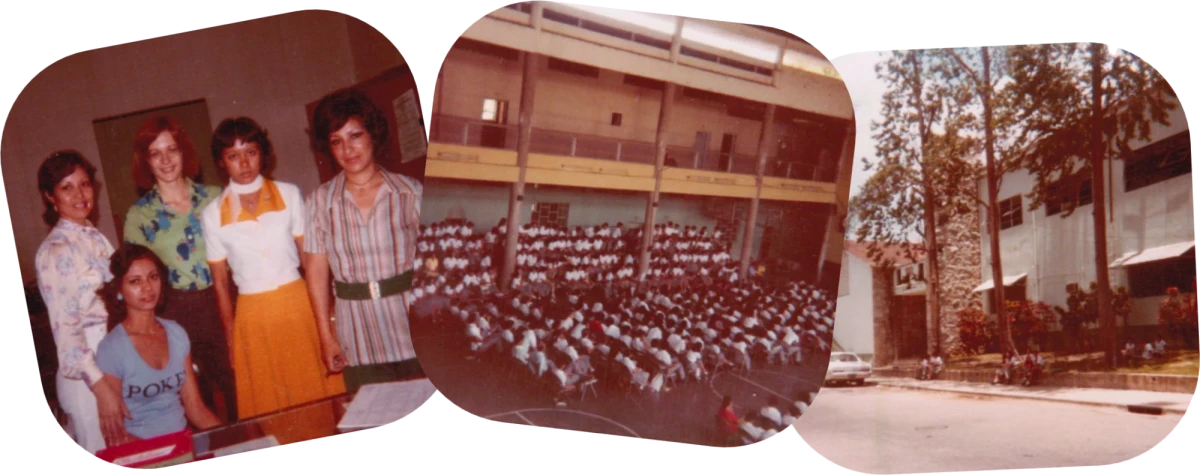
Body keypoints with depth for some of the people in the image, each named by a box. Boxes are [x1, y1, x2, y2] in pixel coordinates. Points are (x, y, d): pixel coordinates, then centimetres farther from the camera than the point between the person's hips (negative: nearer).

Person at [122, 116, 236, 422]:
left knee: (239, 391, 3)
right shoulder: (138, 216, 0)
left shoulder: (214, 198, 2)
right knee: (198, 398, 8)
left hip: (222, 303, 1)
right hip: (178, 315, 0)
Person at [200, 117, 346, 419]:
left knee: (319, 397, 5)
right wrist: (231, 339, 5)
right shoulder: (213, 215, 0)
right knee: (270, 412, 7)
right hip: (253, 318, 0)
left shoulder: (289, 195, 1)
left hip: (299, 305, 0)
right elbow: (220, 283, 4)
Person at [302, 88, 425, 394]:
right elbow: (317, 273, 4)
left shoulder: (411, 192, -2)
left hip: (413, 328, -1)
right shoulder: (320, 202, 2)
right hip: (358, 341, 1)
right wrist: (326, 337, 3)